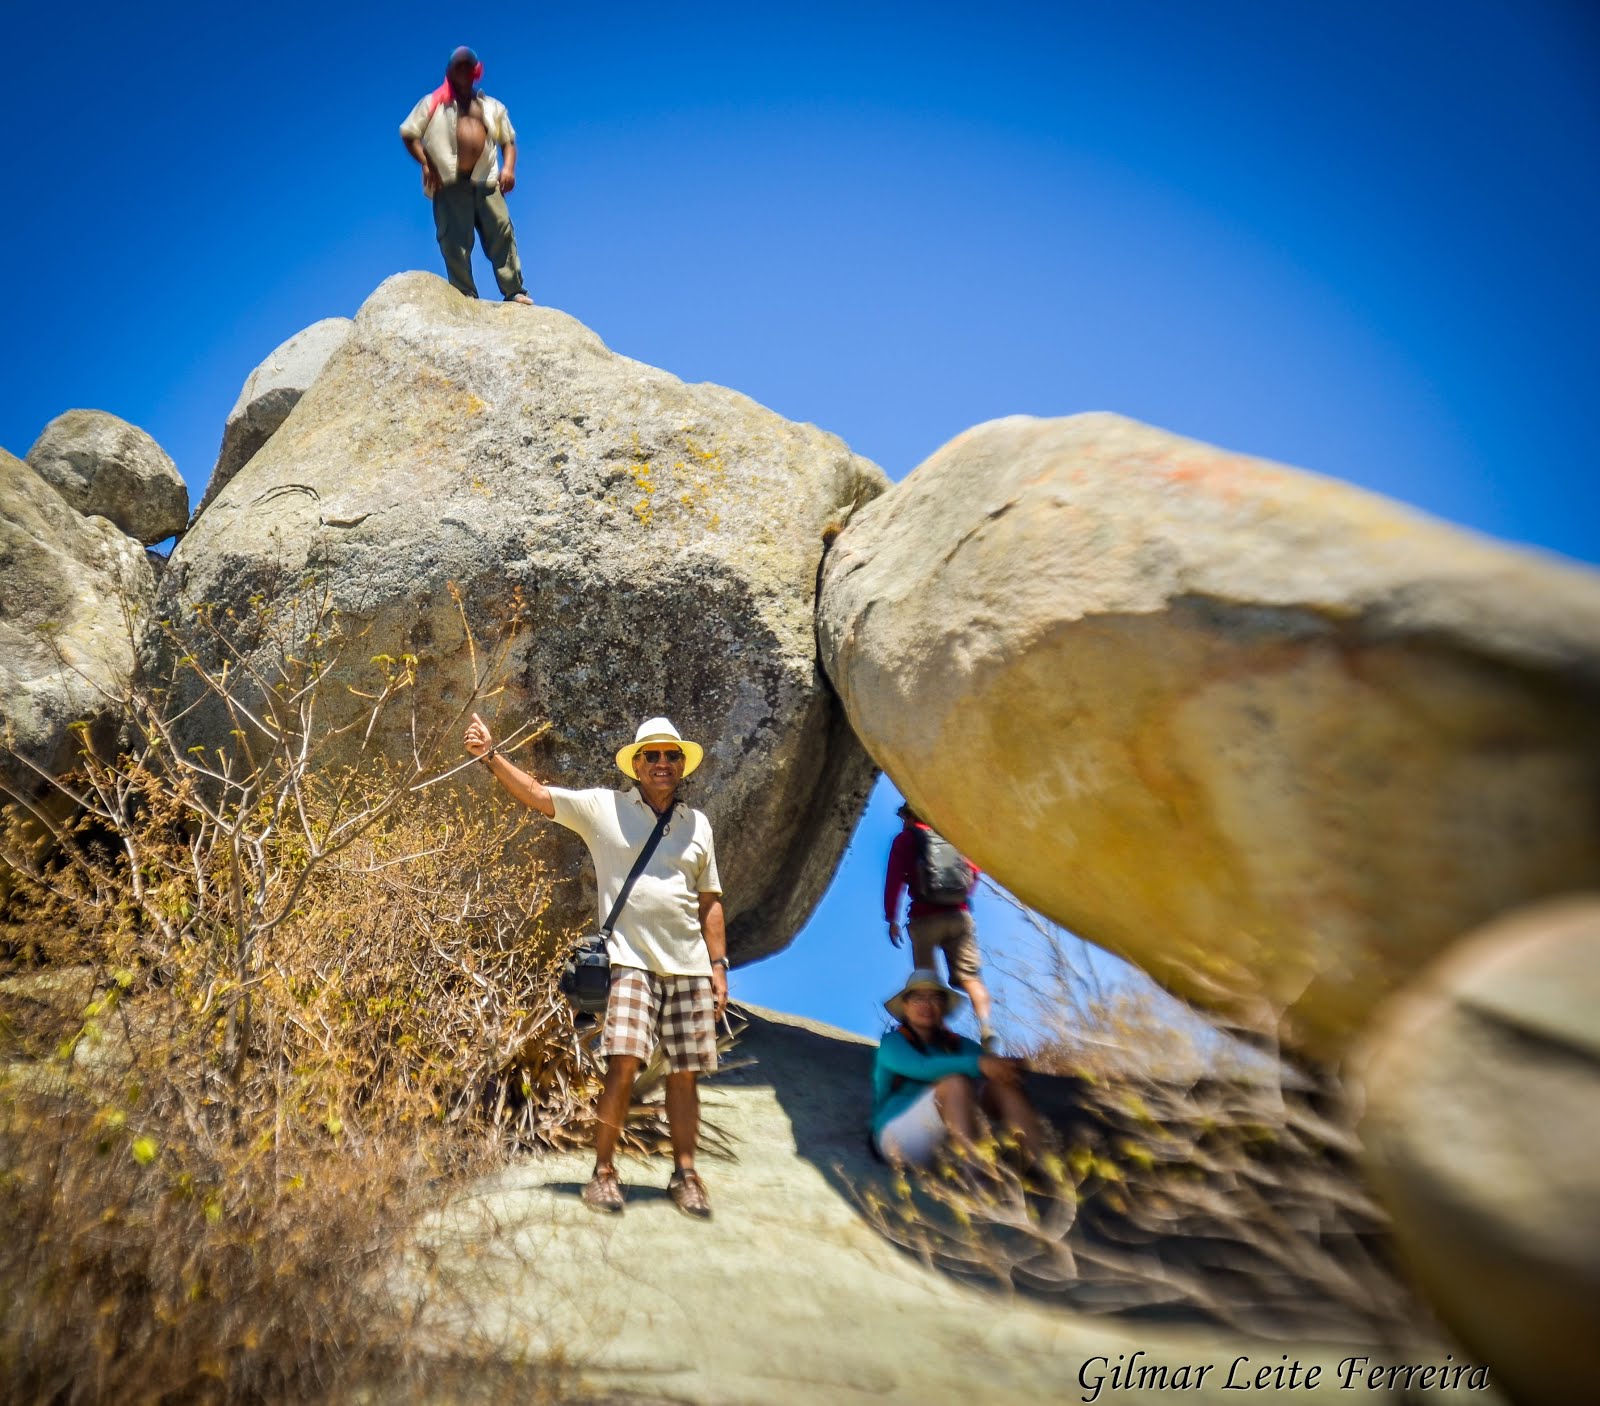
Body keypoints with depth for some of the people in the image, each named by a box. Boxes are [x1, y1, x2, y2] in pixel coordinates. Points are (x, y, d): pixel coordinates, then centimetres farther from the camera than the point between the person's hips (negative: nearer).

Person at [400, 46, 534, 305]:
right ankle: (466, 296, -9)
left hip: (486, 181, 2)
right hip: (450, 182, -2)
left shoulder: (492, 106, 25)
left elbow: (508, 141, 21)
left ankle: (514, 292, -9)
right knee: (456, 240, -9)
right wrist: (425, 164, -5)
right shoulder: (433, 103, 15)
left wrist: (509, 168, 1)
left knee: (501, 232, -9)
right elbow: (408, 133, 10)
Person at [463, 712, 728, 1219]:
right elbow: (536, 793, -2)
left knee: (684, 1076, 8)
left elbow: (710, 902, 14)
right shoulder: (603, 808, 2)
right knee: (623, 1066, -12)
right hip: (632, 963, -3)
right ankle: (604, 1172, 5)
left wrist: (719, 966, 9)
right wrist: (491, 755, -13)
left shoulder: (697, 825, 11)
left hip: (690, 968, 3)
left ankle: (684, 1175, 22)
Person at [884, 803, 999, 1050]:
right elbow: (974, 871, 13)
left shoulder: (905, 838, 8)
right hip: (959, 915, 2)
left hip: (925, 918, -2)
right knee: (970, 975, -3)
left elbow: (894, 879, -2)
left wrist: (892, 919, -2)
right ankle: (986, 1027, -23)